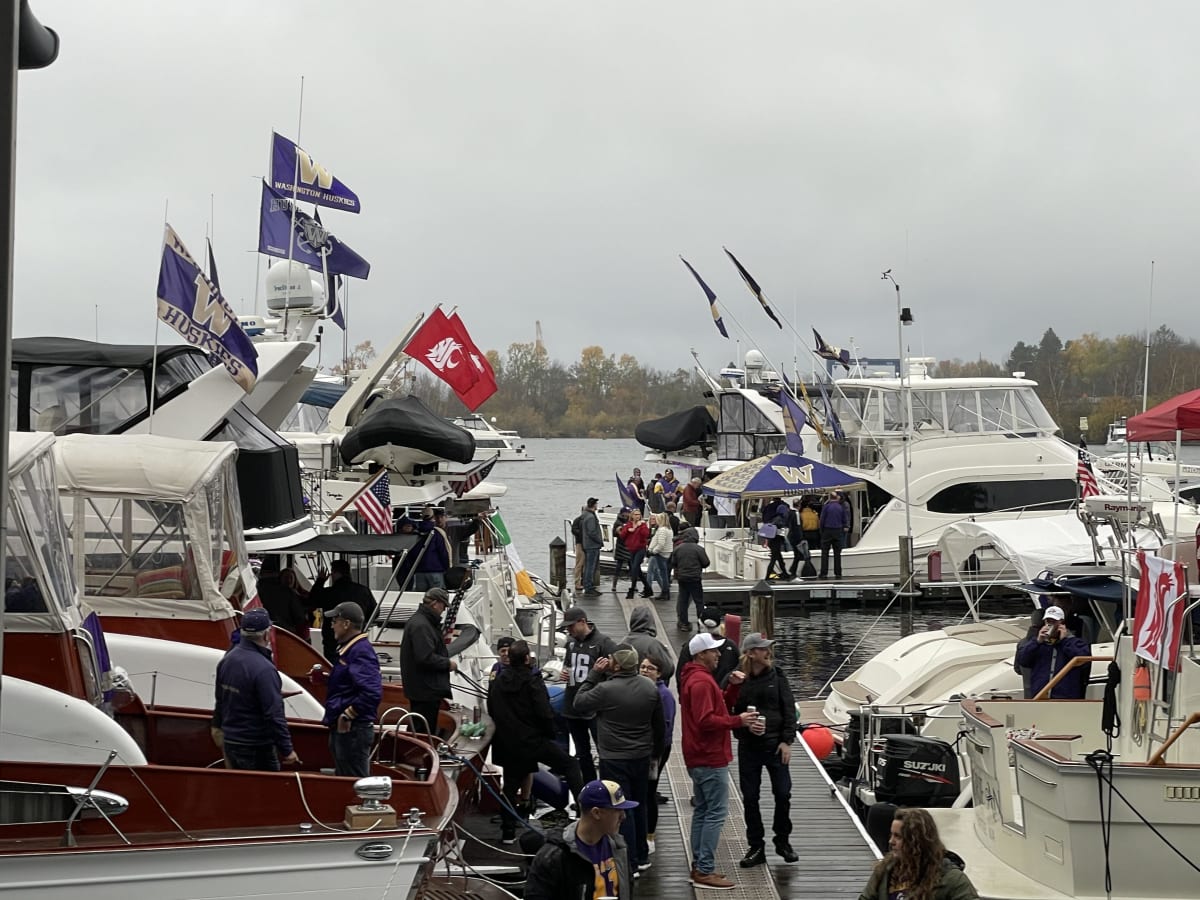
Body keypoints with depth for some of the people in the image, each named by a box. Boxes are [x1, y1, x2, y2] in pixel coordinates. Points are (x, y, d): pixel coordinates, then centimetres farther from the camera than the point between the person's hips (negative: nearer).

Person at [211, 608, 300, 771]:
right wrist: (287, 750, -16)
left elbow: (220, 701, 15)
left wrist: (218, 726, 29)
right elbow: (274, 715, -22)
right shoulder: (264, 669, -23)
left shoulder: (227, 660, 3)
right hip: (256, 748, -8)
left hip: (230, 742, 8)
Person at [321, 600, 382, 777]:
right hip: (342, 729, 11)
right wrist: (326, 678, 11)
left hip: (353, 730, -11)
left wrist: (348, 715, -25)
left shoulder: (361, 652, -21)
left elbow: (372, 692, -31)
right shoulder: (348, 648, 13)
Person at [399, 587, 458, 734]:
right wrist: (448, 663, -14)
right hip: (425, 690, -11)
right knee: (424, 732, -6)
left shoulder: (421, 621, 15)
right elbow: (426, 658, -26)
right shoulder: (420, 625, -20)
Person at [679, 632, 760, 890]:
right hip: (711, 758, -11)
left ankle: (699, 866, 18)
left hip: (699, 757, 11)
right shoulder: (701, 681, -19)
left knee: (703, 811, 14)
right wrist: (738, 721, -20)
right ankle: (705, 871, -9)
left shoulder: (693, 678, 16)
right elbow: (706, 720, -25)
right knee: (716, 813, -8)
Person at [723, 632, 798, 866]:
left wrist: (786, 741, -6)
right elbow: (729, 712, -2)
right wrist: (746, 726, -19)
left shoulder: (776, 675, 0)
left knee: (783, 794, 1)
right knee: (750, 797, 5)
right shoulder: (737, 678, -4)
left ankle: (782, 841, 21)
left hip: (775, 744, 0)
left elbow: (789, 709, 0)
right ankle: (756, 847, 16)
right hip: (748, 746, 0)